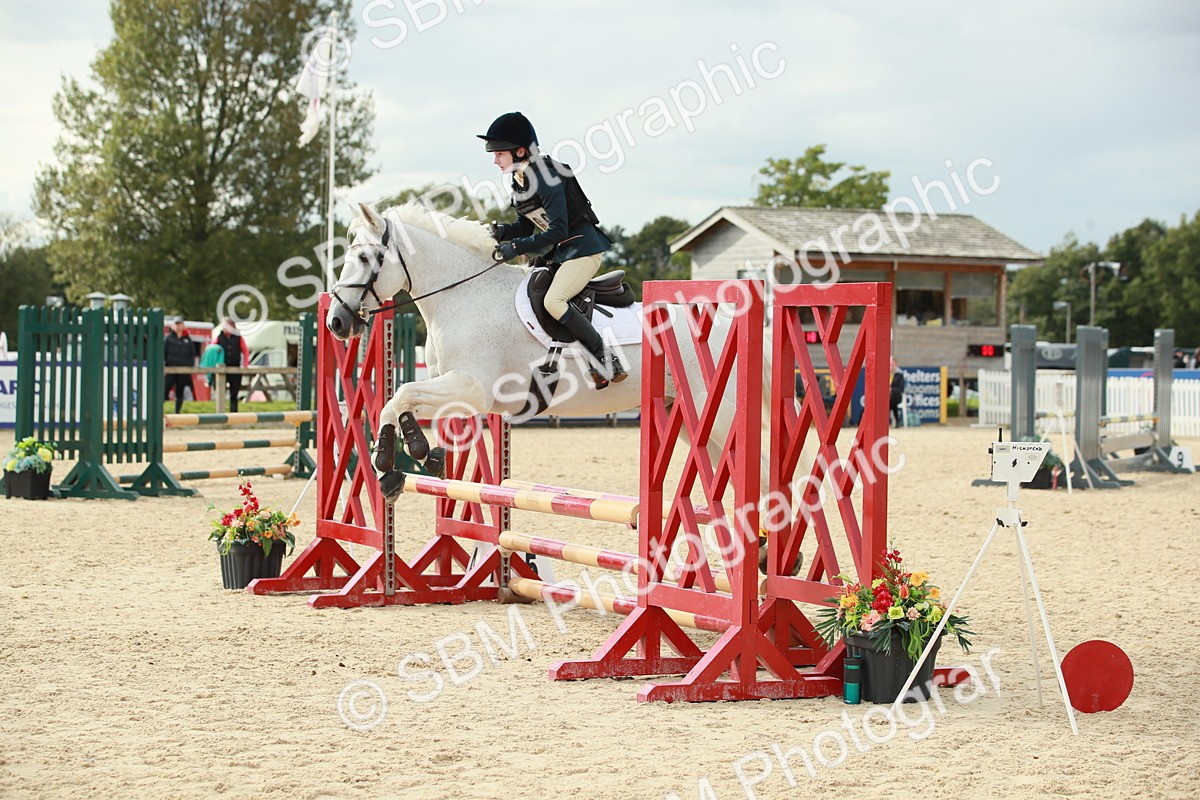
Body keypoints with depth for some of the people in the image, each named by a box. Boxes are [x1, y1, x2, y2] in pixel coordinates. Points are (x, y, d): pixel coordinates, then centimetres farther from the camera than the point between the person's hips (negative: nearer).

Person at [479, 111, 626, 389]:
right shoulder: (519, 183, 7)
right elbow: (527, 225, 15)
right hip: (557, 253, 10)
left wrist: (518, 247, -26)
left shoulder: (546, 178, -21)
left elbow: (559, 230, -25)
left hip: (582, 248, -10)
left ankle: (606, 358, -20)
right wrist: (504, 232, -5)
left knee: (553, 301, -28)